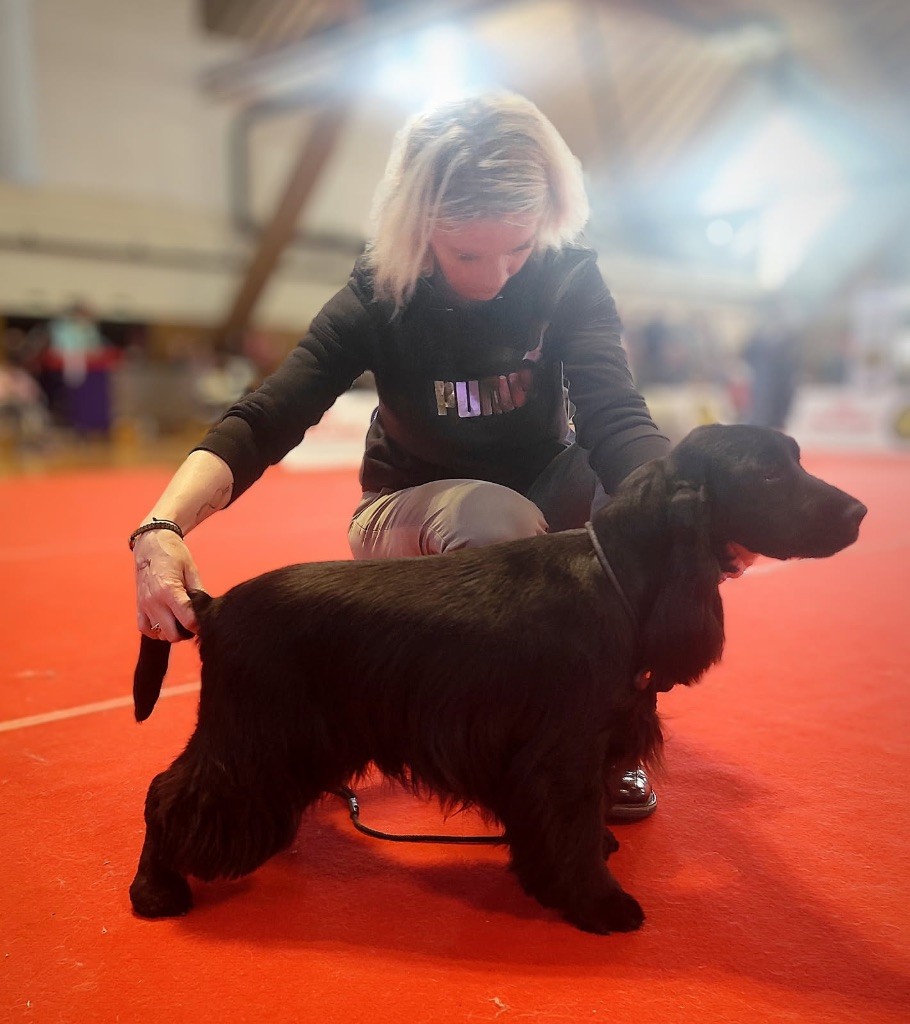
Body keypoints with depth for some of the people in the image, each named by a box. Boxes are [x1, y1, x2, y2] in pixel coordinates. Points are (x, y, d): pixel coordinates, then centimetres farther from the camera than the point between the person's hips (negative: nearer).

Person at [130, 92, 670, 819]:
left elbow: (615, 421, -32)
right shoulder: (378, 301, -20)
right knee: (494, 521, -37)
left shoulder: (568, 281, -19)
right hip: (414, 513, -2)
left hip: (545, 492, 2)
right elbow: (263, 421, -29)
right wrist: (162, 527, -47)